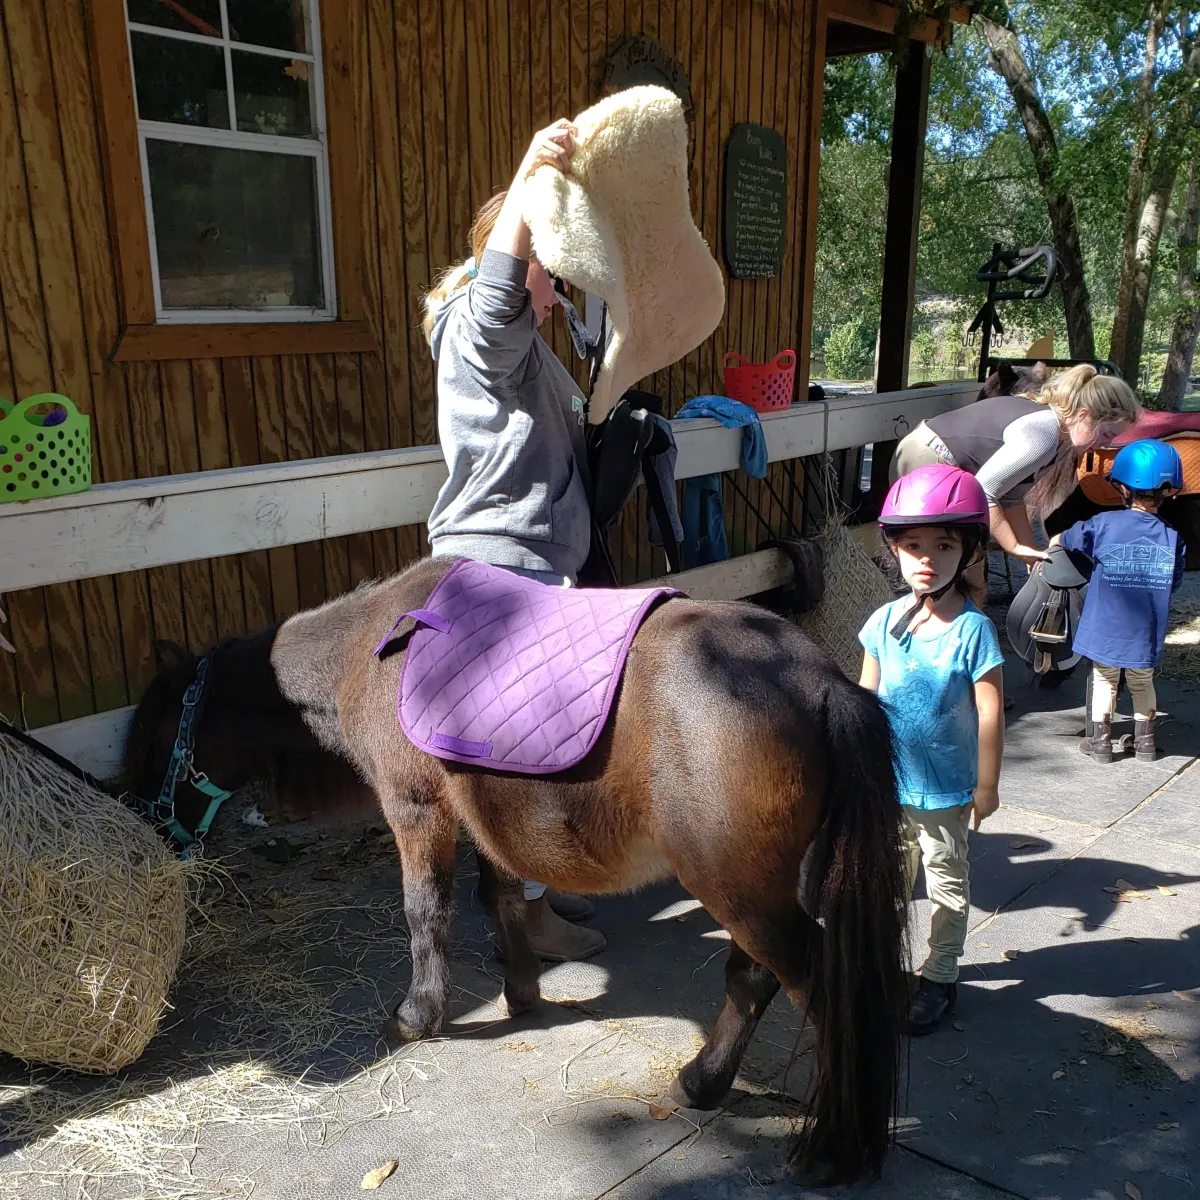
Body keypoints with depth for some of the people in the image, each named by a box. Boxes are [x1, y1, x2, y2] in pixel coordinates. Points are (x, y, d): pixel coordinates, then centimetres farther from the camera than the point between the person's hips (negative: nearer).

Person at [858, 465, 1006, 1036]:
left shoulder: (973, 630, -17)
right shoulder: (885, 621, -5)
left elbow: (990, 714, -12)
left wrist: (986, 786, -8)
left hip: (945, 788, -4)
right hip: (888, 781, 4)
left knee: (946, 884, 14)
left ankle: (939, 977, 29)